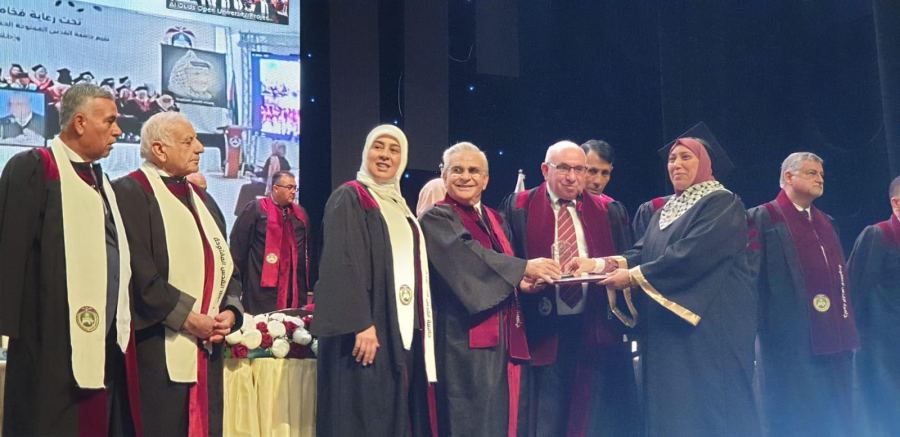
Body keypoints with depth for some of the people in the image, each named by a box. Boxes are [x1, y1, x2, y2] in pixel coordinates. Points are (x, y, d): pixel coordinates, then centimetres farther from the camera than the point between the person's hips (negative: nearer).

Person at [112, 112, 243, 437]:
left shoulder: (203, 200, 18)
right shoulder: (131, 192, -7)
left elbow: (226, 267, 16)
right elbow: (139, 273, -16)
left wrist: (230, 312, -2)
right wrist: (187, 317, -14)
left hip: (206, 351, 7)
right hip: (156, 351, -7)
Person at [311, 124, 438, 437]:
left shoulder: (399, 206, 20)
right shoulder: (349, 197, -3)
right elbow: (344, 263, -14)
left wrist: (421, 326, 14)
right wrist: (361, 324, -23)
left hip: (405, 326, 8)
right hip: (368, 328, -8)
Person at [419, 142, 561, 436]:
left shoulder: (494, 219, 19)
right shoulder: (437, 219, -3)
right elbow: (468, 256, -20)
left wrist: (522, 284, -1)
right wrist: (524, 268, -23)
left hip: (503, 336, 7)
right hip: (467, 337, -7)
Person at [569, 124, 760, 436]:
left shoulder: (723, 204, -7)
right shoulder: (666, 211, 19)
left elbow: (691, 255, -19)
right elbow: (642, 252, 9)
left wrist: (634, 276, -17)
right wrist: (599, 263, -7)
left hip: (709, 324, -7)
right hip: (667, 327, 7)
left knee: (708, 408, -5)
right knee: (672, 408, 6)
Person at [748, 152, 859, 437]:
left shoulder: (827, 223, 21)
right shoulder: (763, 218, -1)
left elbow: (839, 277, 21)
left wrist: (847, 328, 14)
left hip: (833, 338, 7)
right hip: (791, 340, -7)